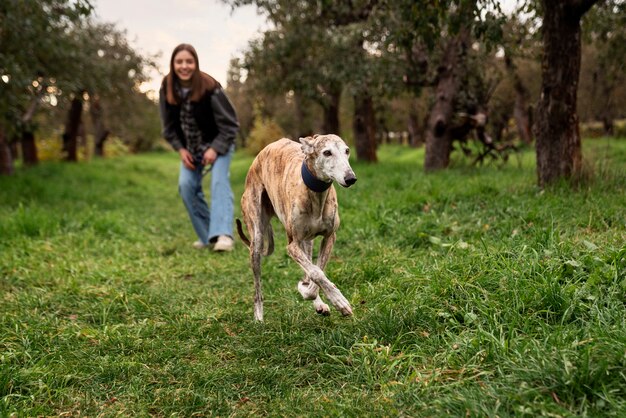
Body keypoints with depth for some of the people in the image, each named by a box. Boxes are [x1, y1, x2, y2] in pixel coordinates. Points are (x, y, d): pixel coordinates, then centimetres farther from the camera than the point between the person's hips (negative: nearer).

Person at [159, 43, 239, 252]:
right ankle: (207, 236, 1)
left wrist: (215, 149, -24)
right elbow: (169, 126, 1)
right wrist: (181, 149, -10)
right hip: (190, 147, 4)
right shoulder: (167, 89, -12)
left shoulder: (210, 87, -25)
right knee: (186, 185, -10)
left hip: (218, 143, -4)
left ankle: (222, 235, -34)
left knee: (219, 182, -24)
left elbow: (229, 123, -17)